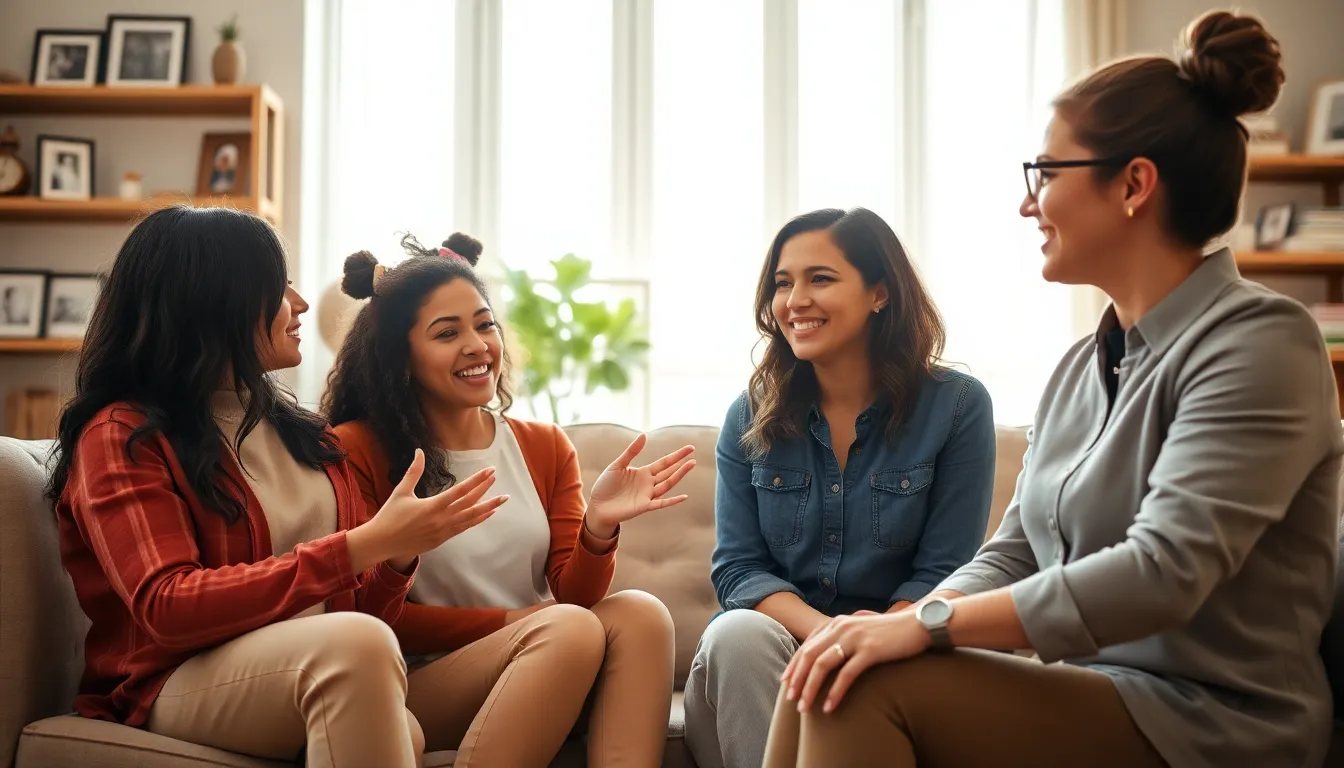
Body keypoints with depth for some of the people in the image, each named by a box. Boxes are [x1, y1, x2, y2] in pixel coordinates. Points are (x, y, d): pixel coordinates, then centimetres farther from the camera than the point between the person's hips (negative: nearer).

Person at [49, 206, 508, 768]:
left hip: (318, 670, 4)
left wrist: (399, 552, -10)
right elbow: (168, 609, -17)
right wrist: (365, 545, -22)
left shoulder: (298, 428, 17)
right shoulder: (122, 435, -1)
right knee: (357, 641, -35)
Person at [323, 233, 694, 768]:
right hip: (419, 686, -4)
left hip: (545, 682, 5)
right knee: (570, 629, -30)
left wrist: (598, 528, -17)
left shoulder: (547, 448, 12)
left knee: (639, 613, -24)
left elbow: (573, 596, 4)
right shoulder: (359, 452, -3)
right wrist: (509, 622, -10)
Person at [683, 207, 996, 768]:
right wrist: (824, 630, -21)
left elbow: (943, 570, -4)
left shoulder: (957, 405, -3)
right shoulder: (751, 417, 5)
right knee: (740, 632, -32)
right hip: (779, 646, 2)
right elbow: (737, 567, -1)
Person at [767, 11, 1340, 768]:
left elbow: (1163, 572, -24)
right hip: (1087, 698, 7)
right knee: (832, 676, -13)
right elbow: (1012, 556, 9)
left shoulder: (1258, 340, -13)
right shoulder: (1083, 367, 12)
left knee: (870, 688, -23)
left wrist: (929, 624, -25)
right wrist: (900, 622, -11)